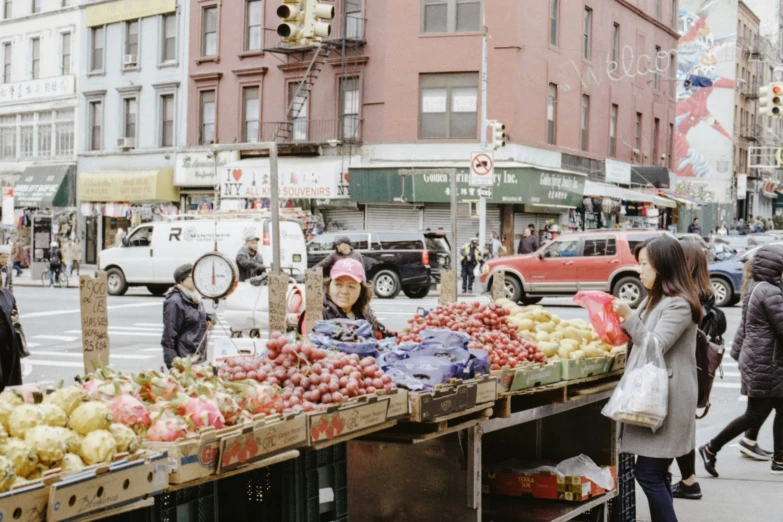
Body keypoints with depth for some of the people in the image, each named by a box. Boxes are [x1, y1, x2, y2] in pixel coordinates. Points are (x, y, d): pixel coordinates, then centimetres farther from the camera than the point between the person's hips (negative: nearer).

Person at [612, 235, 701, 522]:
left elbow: (655, 346, -18)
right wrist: (622, 323, 10)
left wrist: (629, 316, -22)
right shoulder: (655, 299, 17)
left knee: (647, 472, -10)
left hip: (667, 399, -10)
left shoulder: (679, 304, -14)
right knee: (656, 472, 12)